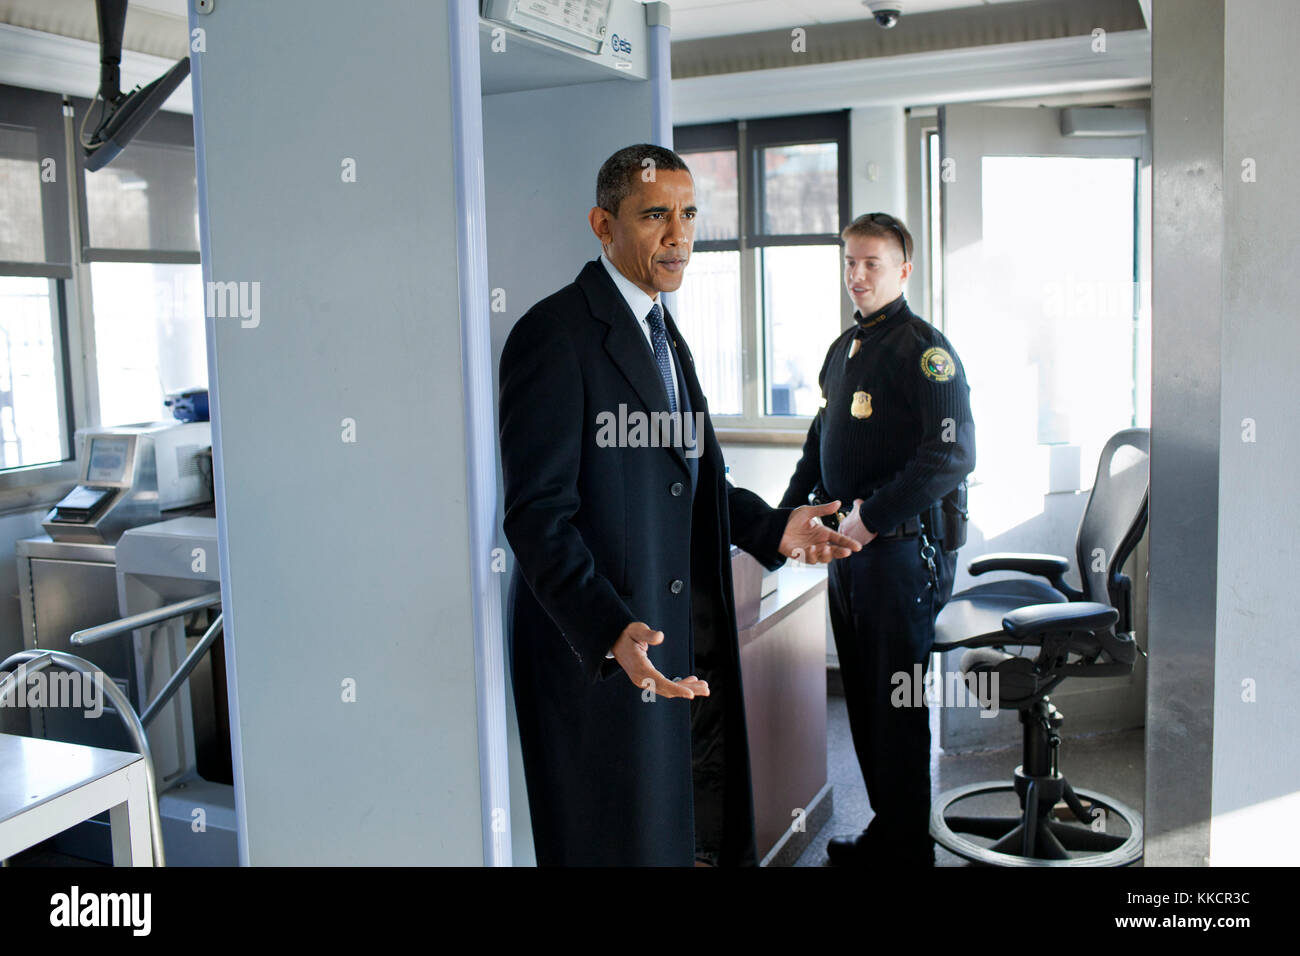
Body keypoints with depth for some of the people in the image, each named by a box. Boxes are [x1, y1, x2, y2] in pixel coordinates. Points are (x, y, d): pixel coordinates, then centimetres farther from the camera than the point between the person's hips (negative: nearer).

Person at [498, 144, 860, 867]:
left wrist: (773, 528, 8)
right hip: (600, 648, -8)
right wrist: (611, 632, -32)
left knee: (709, 833, 16)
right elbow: (538, 514, -20)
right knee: (623, 840, 5)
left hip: (694, 646, 9)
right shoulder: (555, 334, -15)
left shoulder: (664, 331, 16)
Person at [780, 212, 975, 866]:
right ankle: (885, 830, 29)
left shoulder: (922, 349, -11)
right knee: (862, 694, 15)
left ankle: (907, 847, 15)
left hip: (900, 548, -8)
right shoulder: (844, 348, 15)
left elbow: (952, 457, -21)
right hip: (848, 547, 8)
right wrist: (786, 515, 16)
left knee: (898, 704, 1)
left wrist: (873, 517, -19)